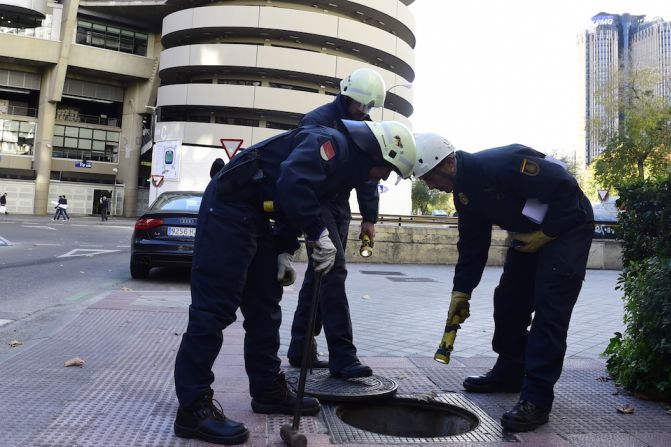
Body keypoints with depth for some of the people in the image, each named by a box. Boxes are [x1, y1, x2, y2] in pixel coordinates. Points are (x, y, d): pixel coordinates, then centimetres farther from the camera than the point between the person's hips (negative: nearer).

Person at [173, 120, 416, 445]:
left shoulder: (345, 162, 16)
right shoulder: (332, 143, -14)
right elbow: (292, 183, -30)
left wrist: (284, 252, 10)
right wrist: (320, 234, -22)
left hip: (254, 217, 10)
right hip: (228, 209, -10)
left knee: (265, 307, 12)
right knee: (214, 308, -9)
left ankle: (268, 389, 24)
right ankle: (193, 407, -2)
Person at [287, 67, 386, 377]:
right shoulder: (318, 120, -12)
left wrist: (369, 218, 6)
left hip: (340, 206, 8)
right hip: (316, 203, -8)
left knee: (320, 273, 9)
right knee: (334, 271, -16)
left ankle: (300, 350, 18)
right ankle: (342, 357, -13)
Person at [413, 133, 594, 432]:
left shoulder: (500, 163, -30)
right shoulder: (464, 192, -2)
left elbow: (565, 187, -28)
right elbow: (471, 246, 4)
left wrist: (545, 234, -22)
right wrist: (460, 294, 3)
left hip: (567, 225, -9)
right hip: (529, 235, 9)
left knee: (549, 310, -13)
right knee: (508, 301, 9)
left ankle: (537, 399, -10)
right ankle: (509, 373, 25)